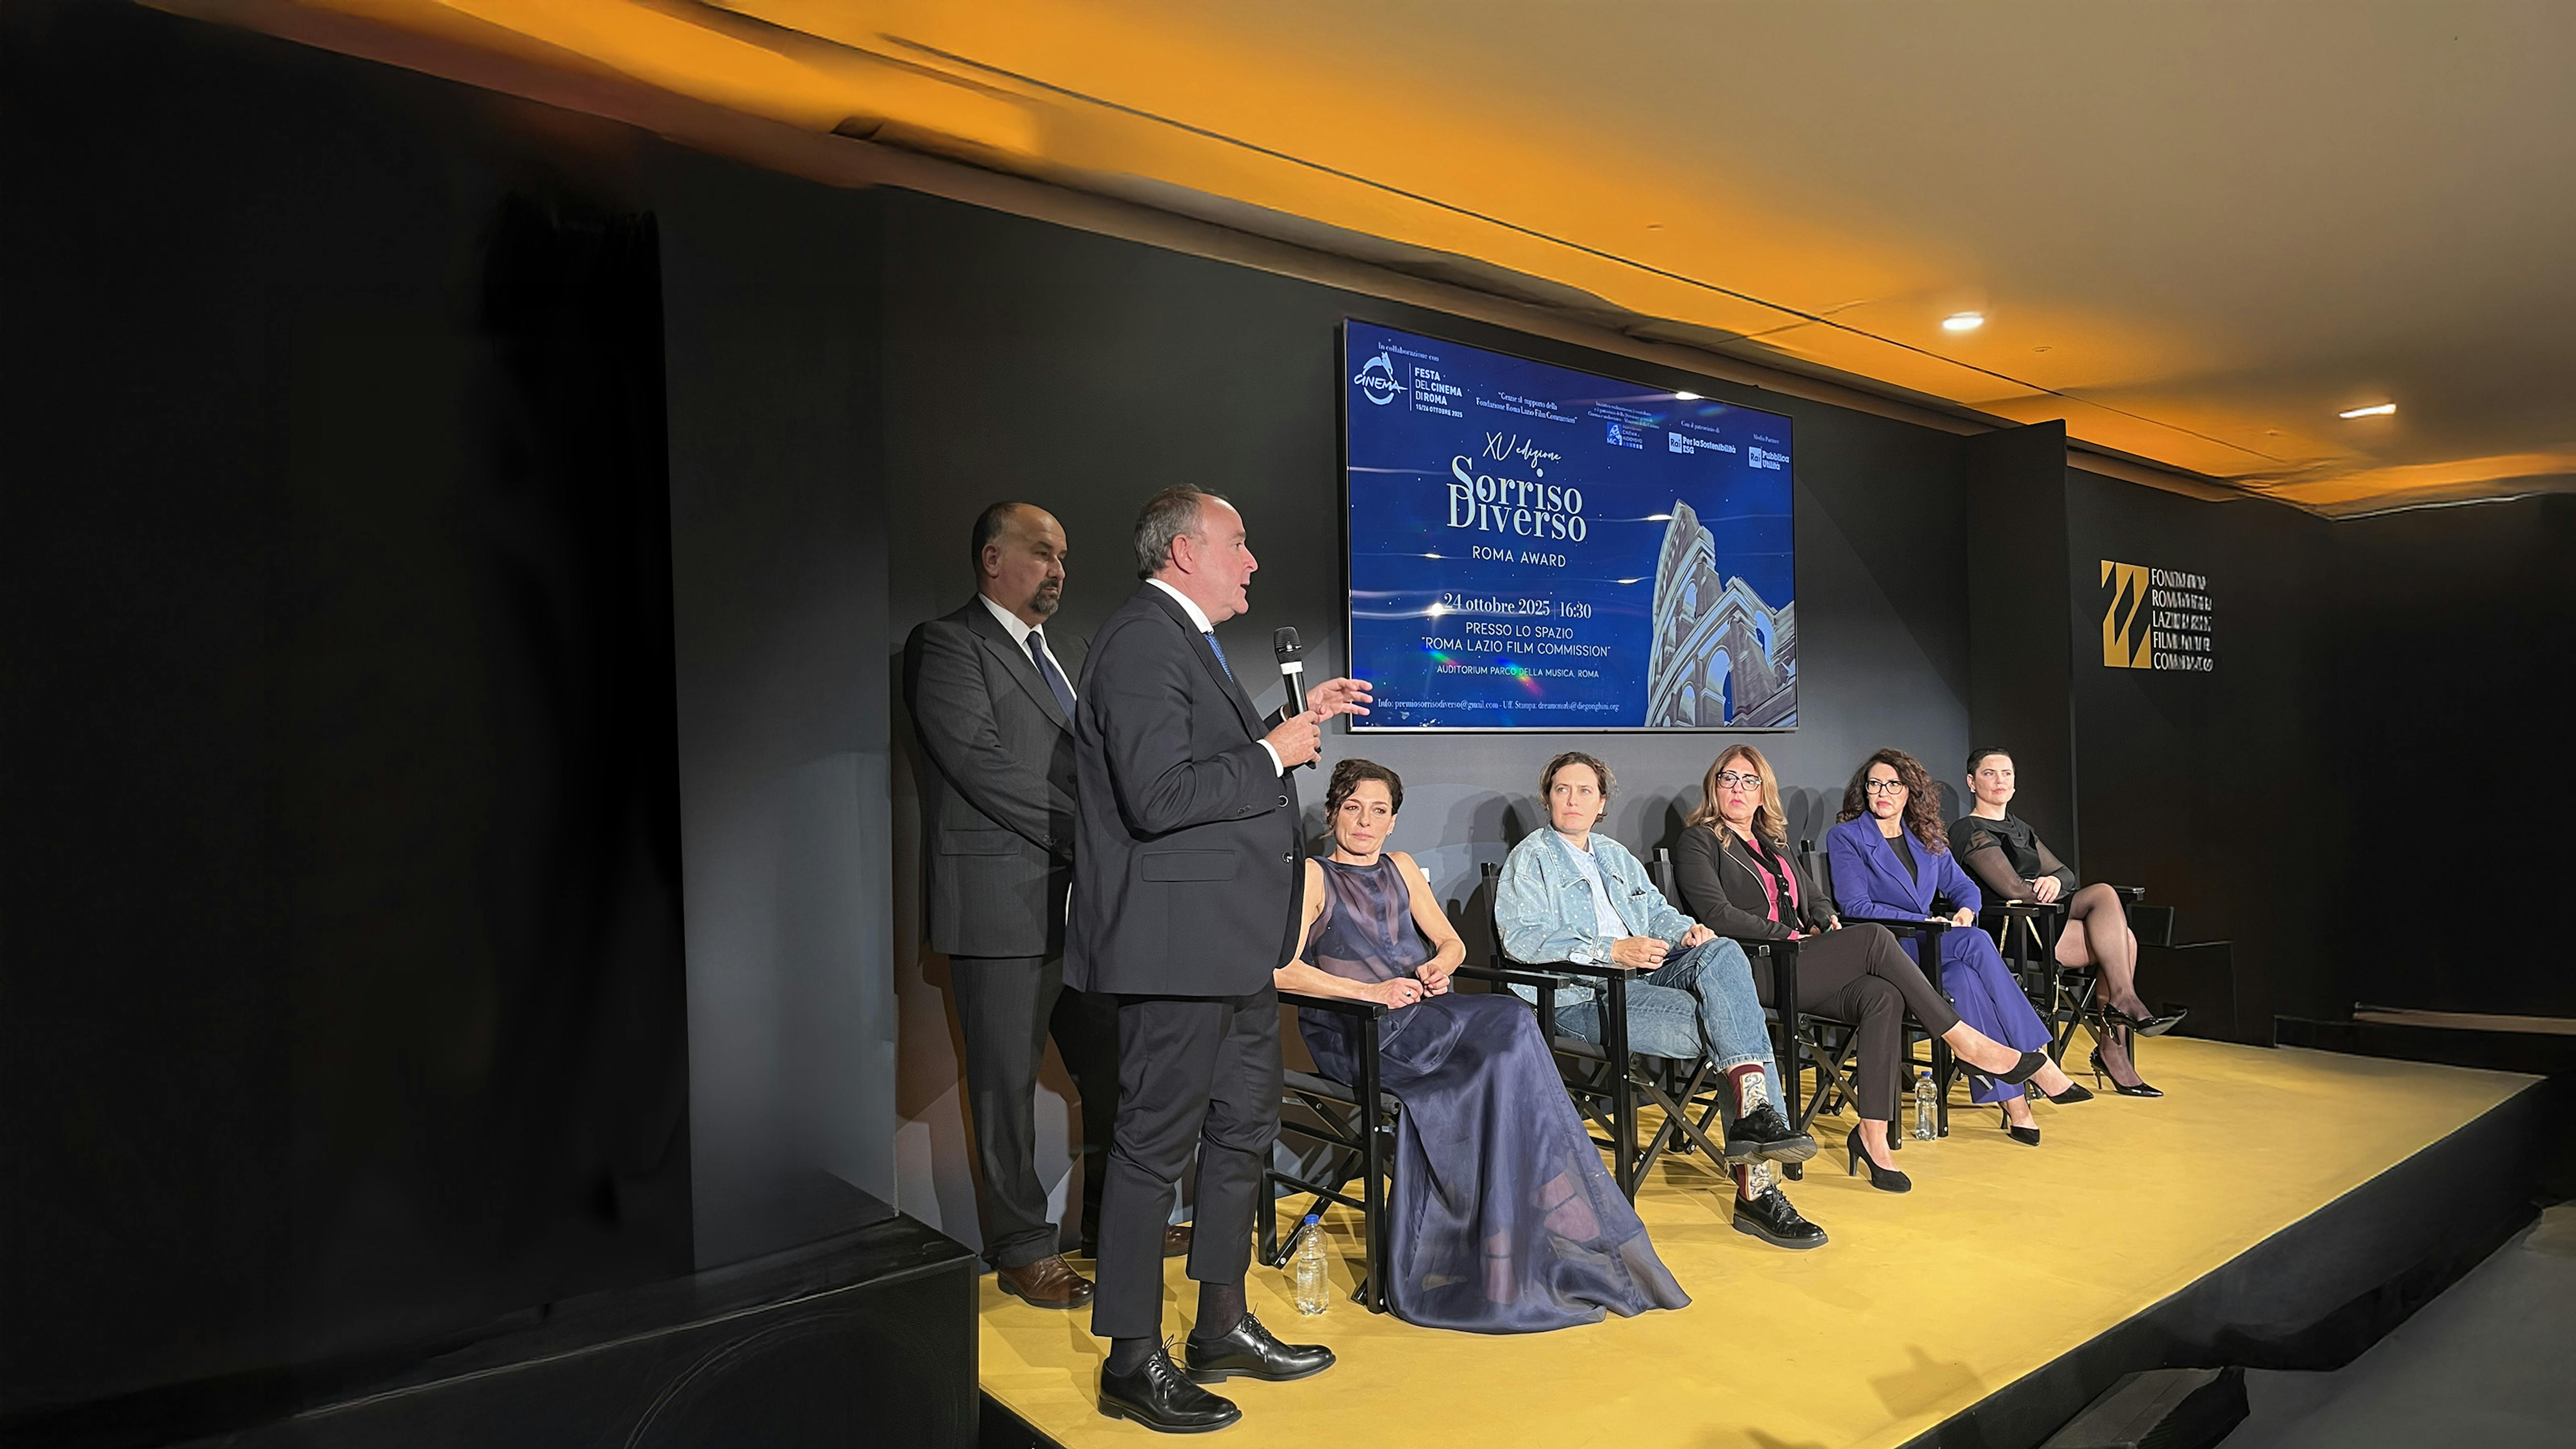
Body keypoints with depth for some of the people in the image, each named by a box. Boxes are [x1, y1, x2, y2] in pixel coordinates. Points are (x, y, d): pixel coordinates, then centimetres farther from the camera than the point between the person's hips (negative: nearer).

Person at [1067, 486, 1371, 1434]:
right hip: (1178, 942, -11)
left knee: (1243, 1130, 18)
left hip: (1236, 945, 11)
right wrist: (1273, 754, -16)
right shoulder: (1142, 642, -16)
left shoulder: (1188, 642, 17)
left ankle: (1223, 1328, 33)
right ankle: (1133, 1363, 15)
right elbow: (1159, 795, -26)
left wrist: (1302, 721, 15)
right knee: (1156, 1144, 1)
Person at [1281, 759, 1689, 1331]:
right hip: (1353, 1034, -5)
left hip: (1423, 1016, 5)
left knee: (1502, 1047, -30)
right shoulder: (1314, 876, 5)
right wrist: (1371, 992, -18)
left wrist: (1440, 967, 0)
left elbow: (1452, 942, 24)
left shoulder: (1401, 868, 24)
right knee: (1508, 1023, -28)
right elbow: (1283, 971, -9)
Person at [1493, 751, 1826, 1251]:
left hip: (1644, 979, 6)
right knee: (1720, 1029, -24)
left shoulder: (1616, 855, 28)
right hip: (1584, 998, -6)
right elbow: (1522, 936, -11)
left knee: (1723, 952, -24)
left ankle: (1756, 1114, -31)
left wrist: (1686, 930, 1)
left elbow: (1657, 910, 27)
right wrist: (1611, 950, -22)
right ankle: (1755, 1185, -20)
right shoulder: (1531, 858, 3)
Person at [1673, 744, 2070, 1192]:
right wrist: (1790, 935, -13)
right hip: (1754, 974, -7)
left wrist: (1824, 921, 3)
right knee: (1874, 939, -24)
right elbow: (1718, 914, -10)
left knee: (1883, 997, -25)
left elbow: (1816, 899, 27)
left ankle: (1873, 1133, -24)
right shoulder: (1698, 843, 3)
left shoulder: (1772, 844, 26)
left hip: (1793, 967, 7)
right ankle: (1963, 1039, -13)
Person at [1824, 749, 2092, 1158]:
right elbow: (1856, 906, -10)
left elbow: (1964, 886, 19)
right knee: (1977, 943, -30)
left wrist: (1965, 912, -6)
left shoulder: (1927, 839, 19)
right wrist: (1925, 922, -16)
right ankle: (2036, 1062, -27)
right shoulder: (1845, 838, 0)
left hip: (1927, 948, 5)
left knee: (1966, 979, -32)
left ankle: (2010, 1098, -30)